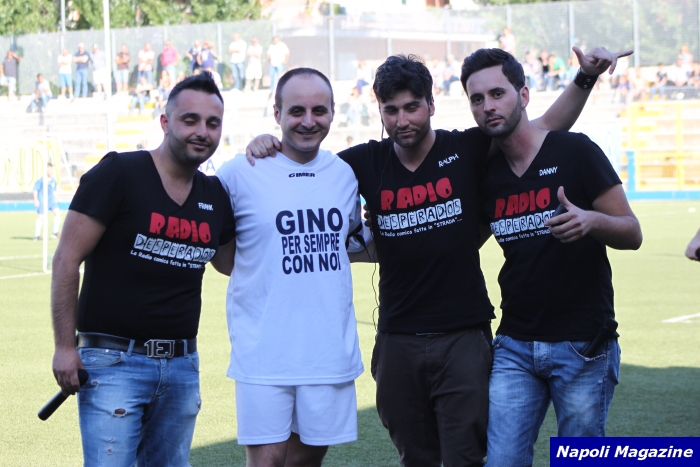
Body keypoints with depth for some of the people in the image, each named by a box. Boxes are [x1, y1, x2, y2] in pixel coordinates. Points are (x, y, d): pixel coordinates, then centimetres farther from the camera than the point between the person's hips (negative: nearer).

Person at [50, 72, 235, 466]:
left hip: (182, 365, 6)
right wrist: (65, 346, -13)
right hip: (114, 362, -6)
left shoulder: (216, 196, 9)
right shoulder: (119, 174, -8)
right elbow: (67, 259, -9)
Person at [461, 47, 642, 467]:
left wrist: (592, 221, -28)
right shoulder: (485, 175, 7)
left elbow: (632, 233, -6)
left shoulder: (575, 152, -7)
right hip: (515, 345, 4)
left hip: (582, 345, -4)